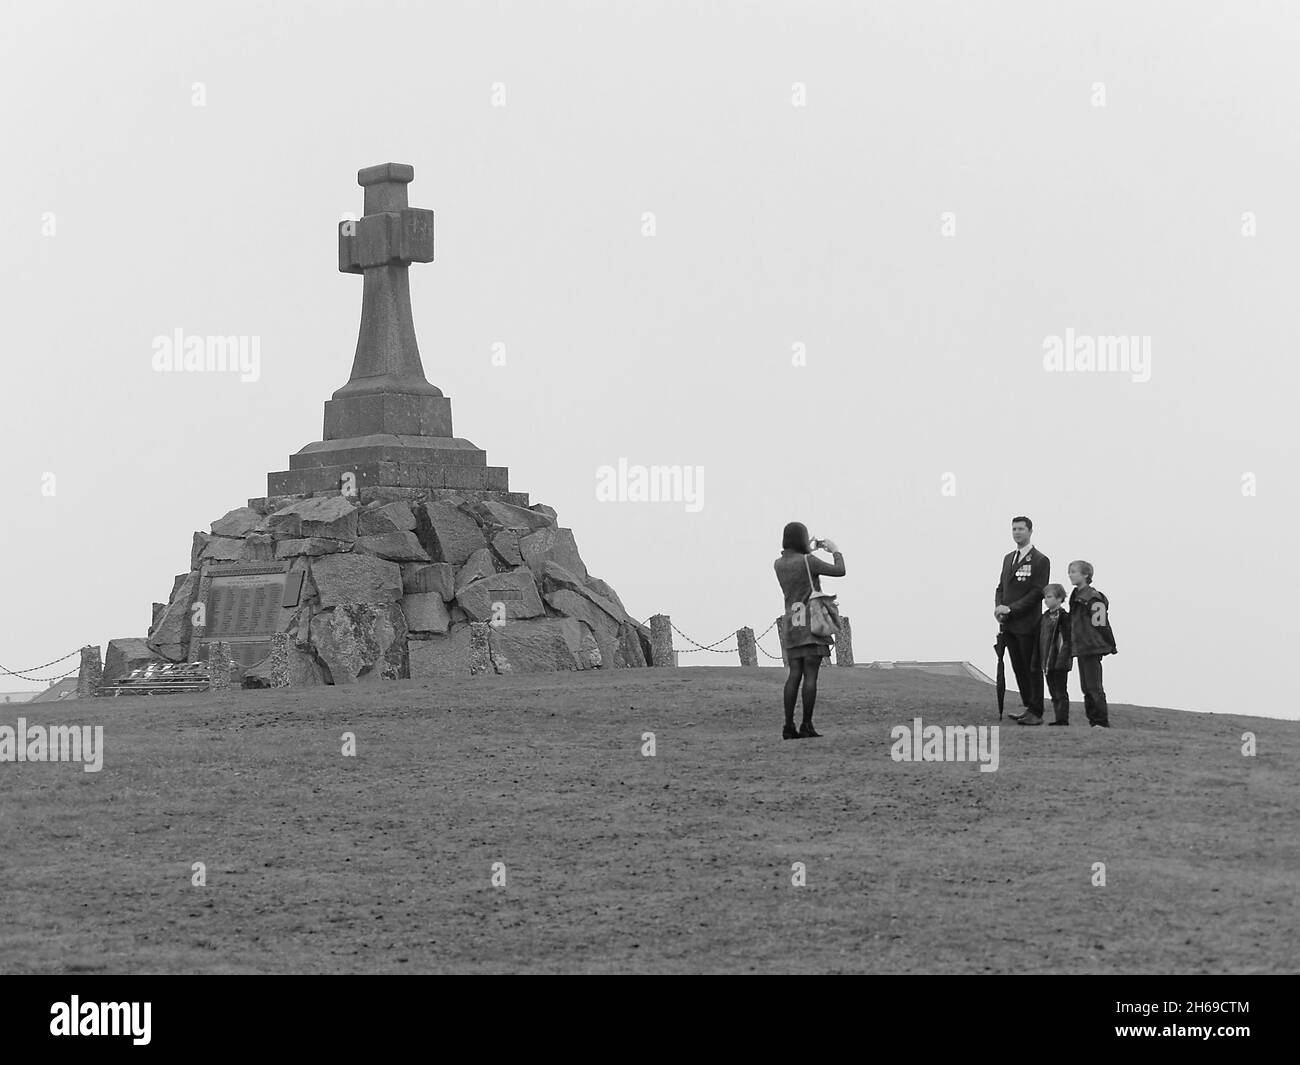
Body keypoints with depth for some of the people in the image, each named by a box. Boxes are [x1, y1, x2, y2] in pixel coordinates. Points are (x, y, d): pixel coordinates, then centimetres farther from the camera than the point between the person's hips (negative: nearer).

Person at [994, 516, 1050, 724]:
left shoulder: (1040, 560, -7)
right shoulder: (1008, 558, 17)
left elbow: (1038, 592, -13)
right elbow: (1001, 587, 18)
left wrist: (1011, 608, -18)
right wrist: (999, 607, -3)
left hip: (1027, 624, -7)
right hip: (1009, 624, 7)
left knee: (1032, 668, -2)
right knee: (1018, 668, 10)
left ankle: (1036, 713, 1)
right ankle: (1028, 707, 18)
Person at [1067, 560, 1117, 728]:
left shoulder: (1092, 598, -15)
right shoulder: (1076, 596, 14)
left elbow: (1101, 625, -14)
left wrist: (1111, 646, -13)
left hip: (1092, 648, -9)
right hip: (1080, 648, 9)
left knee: (1094, 686, -8)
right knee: (1086, 687, 11)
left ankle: (1102, 722, -4)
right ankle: (1093, 720, 17)